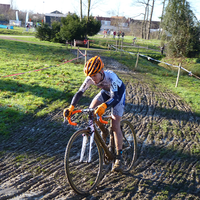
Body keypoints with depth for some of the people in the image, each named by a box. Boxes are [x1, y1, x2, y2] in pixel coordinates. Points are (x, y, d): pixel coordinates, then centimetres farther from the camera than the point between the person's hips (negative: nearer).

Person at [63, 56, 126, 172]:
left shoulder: (111, 77, -40)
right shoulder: (90, 79, -25)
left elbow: (115, 98, -50)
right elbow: (80, 92, -23)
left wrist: (104, 106, -70)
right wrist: (71, 107, -39)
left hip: (119, 93, -6)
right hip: (106, 92, 6)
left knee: (115, 125, -16)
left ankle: (119, 157, -9)